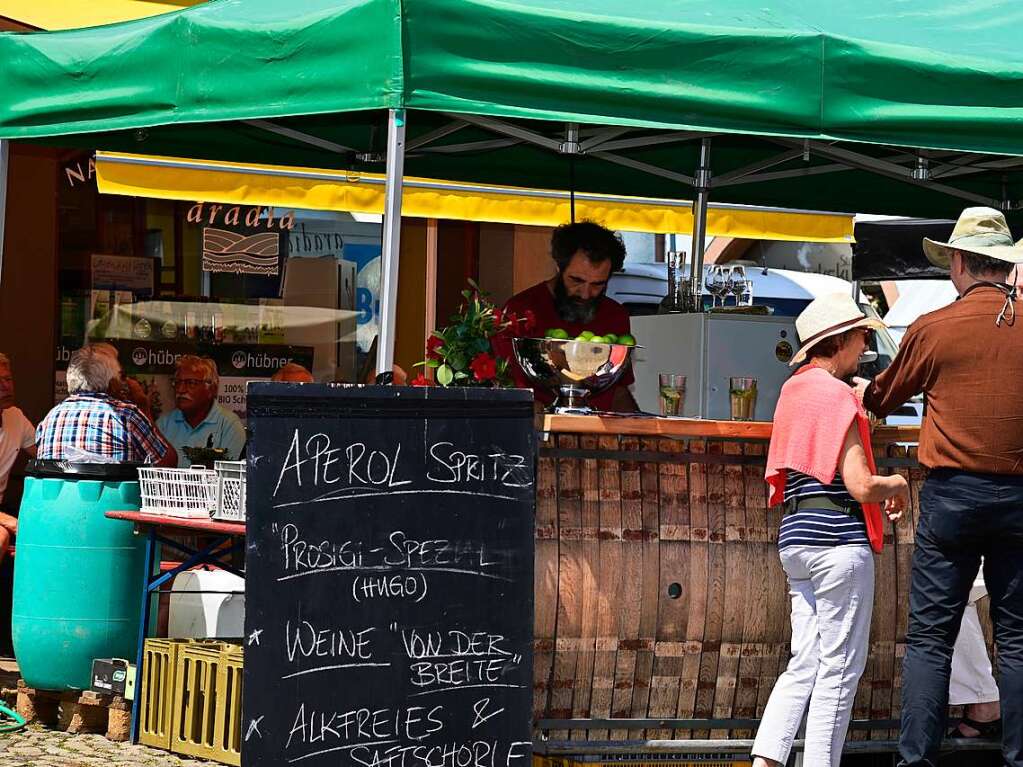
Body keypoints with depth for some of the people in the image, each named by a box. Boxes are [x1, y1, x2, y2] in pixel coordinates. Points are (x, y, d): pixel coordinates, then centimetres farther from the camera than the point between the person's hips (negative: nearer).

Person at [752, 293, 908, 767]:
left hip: (796, 534, 8)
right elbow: (861, 486, -17)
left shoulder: (794, 389, 15)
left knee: (805, 664, 10)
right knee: (841, 666, -3)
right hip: (838, 537, -8)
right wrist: (897, 485, 4)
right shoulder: (838, 395, -10)